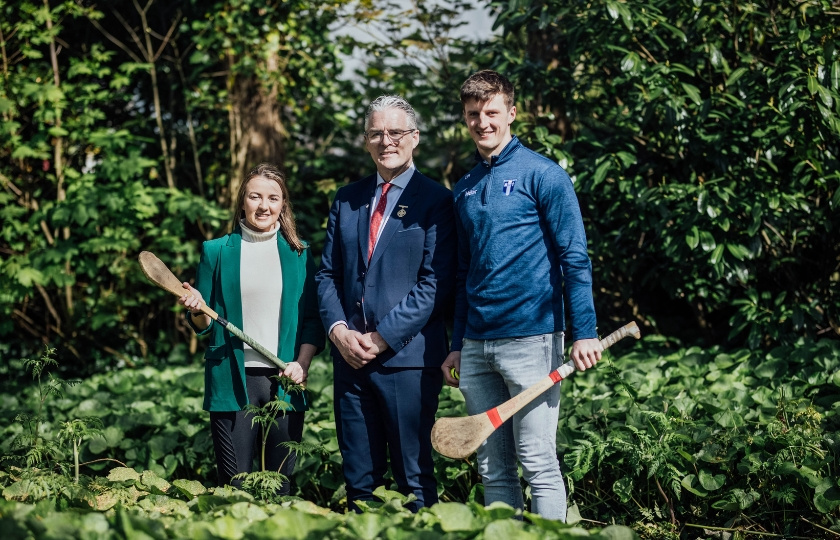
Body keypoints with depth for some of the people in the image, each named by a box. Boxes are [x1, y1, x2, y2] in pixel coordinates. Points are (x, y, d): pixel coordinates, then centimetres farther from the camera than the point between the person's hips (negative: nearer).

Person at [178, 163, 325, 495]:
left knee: (280, 486, 4)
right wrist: (196, 310, -13)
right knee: (234, 489, 0)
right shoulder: (217, 251, 7)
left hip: (284, 382, 1)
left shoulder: (299, 254, 9)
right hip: (232, 381, -1)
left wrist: (302, 362, -6)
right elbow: (204, 325, 9)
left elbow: (313, 319, 9)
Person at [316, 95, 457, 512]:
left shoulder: (435, 201, -1)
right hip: (350, 355, 5)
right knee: (358, 479, 8)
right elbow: (327, 274, 13)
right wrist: (338, 330, -4)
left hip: (407, 356, -5)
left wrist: (383, 337, -13)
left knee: (415, 478, 0)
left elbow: (435, 283, -9)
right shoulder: (346, 200, 15)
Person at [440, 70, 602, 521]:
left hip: (530, 338, -6)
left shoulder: (543, 175, -3)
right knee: (492, 469, 9)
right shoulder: (464, 189, 15)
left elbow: (574, 259, -7)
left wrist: (585, 332, -15)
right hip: (476, 347, 6)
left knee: (537, 462, -4)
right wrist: (457, 345, 18)